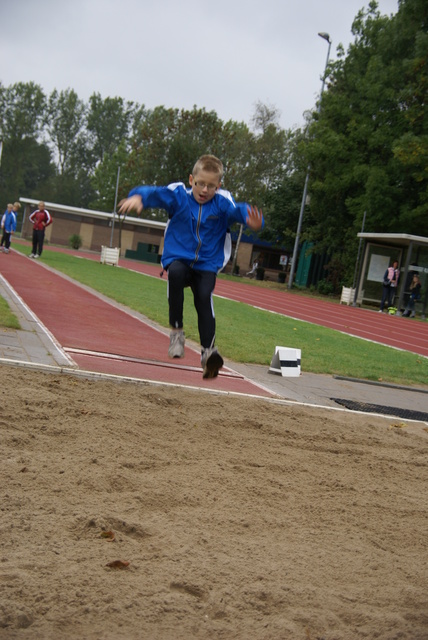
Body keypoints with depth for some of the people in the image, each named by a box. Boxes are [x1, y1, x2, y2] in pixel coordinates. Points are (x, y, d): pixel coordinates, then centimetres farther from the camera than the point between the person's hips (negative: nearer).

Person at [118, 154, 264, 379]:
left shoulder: (222, 202, -4)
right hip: (178, 259, 0)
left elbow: (239, 210, -21)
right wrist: (138, 196, -38)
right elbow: (154, 194, -14)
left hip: (207, 265, 0)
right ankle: (176, 331, -20)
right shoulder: (178, 195, -3)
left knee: (204, 298, -23)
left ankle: (208, 350, -21)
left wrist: (252, 221, -45)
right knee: (176, 273, -32)